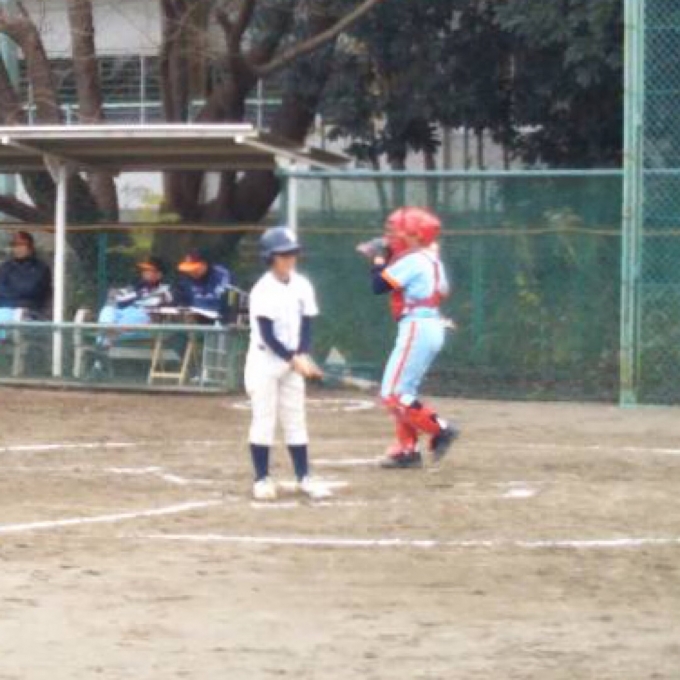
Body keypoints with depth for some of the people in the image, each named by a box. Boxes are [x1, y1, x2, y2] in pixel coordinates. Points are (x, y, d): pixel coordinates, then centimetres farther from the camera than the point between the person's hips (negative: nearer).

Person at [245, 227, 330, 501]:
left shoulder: (302, 286, 1)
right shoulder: (263, 291, -16)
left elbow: (306, 325, 3)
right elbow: (267, 335, -18)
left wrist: (302, 357, -12)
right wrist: (293, 360, -20)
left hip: (293, 362, 5)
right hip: (265, 361, -5)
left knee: (296, 420, 7)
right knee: (264, 420, -4)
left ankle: (303, 477, 10)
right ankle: (261, 479, 2)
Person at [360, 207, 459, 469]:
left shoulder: (412, 260, -13)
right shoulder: (430, 258, 15)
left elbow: (379, 286, -15)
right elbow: (397, 280, 20)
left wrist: (378, 260, 0)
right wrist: (385, 258, 13)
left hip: (417, 328, -10)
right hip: (431, 328, 10)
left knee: (393, 393, -9)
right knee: (402, 391, 17)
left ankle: (439, 430, -11)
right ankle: (408, 449, 17)